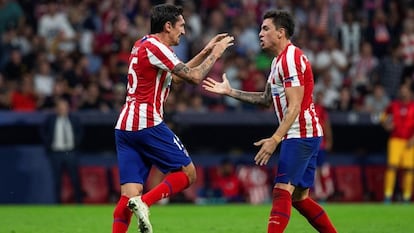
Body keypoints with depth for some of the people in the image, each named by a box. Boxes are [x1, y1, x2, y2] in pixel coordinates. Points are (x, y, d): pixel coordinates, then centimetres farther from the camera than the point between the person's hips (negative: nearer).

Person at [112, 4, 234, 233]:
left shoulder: (142, 44, 20)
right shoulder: (155, 47, -9)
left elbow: (176, 76, 31)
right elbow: (194, 76, -11)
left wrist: (206, 51, 26)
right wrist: (215, 53, 4)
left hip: (124, 126, 9)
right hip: (147, 124, -9)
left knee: (129, 195, 1)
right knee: (187, 173, 3)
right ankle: (144, 203, -16)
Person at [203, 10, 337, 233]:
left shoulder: (291, 59, -15)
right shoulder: (279, 60, 17)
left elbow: (294, 107, -21)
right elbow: (267, 98, 24)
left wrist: (274, 140, -26)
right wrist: (230, 91, 20)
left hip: (300, 134, -10)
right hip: (304, 135, 10)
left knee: (282, 191, -17)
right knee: (299, 197, 12)